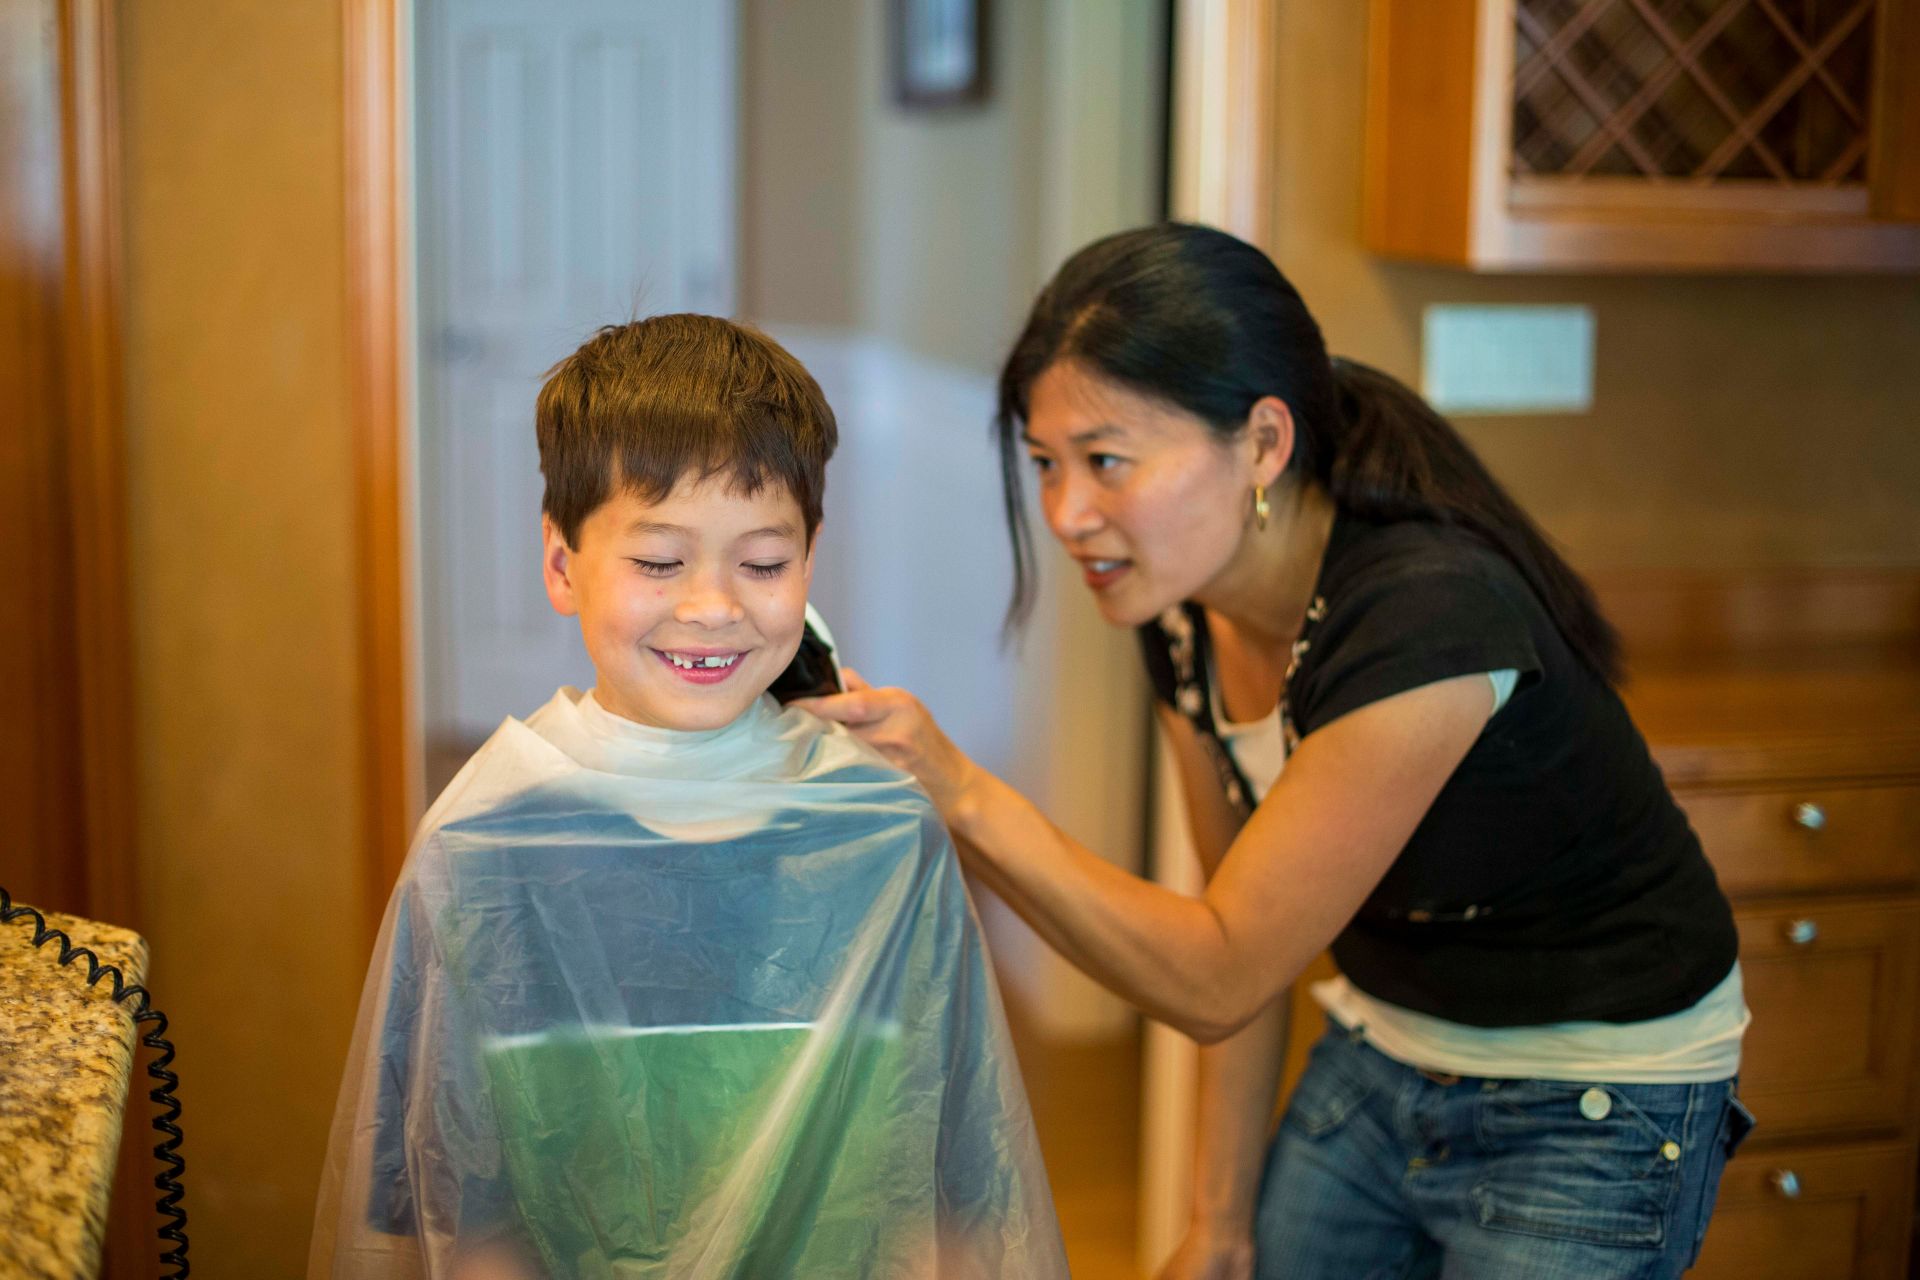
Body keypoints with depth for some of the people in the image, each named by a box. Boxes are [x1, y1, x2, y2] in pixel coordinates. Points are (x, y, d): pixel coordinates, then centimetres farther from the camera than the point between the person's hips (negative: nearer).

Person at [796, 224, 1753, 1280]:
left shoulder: (1427, 617, -33)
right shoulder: (1183, 611, -9)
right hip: (1380, 1062, 6)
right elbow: (1244, 936, 2)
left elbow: (1218, 977, -27)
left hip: (1590, 1108, -6)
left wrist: (961, 794, -33)